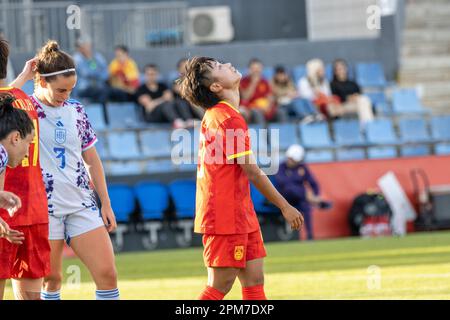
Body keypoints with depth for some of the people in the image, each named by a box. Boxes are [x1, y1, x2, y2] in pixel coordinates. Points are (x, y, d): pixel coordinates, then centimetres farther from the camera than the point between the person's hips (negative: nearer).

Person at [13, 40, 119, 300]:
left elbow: (92, 160, 15)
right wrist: (25, 76, -18)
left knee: (107, 273, -3)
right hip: (44, 208, -4)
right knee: (51, 280, 1)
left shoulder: (76, 110, 9)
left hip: (82, 205, 4)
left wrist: (106, 204, 12)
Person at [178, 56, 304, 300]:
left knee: (254, 280, 7)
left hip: (241, 216, 9)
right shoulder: (230, 118, -16)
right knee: (220, 286, -5)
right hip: (227, 217, -9)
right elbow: (252, 171, -16)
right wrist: (285, 207, -9)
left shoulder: (213, 115, 14)